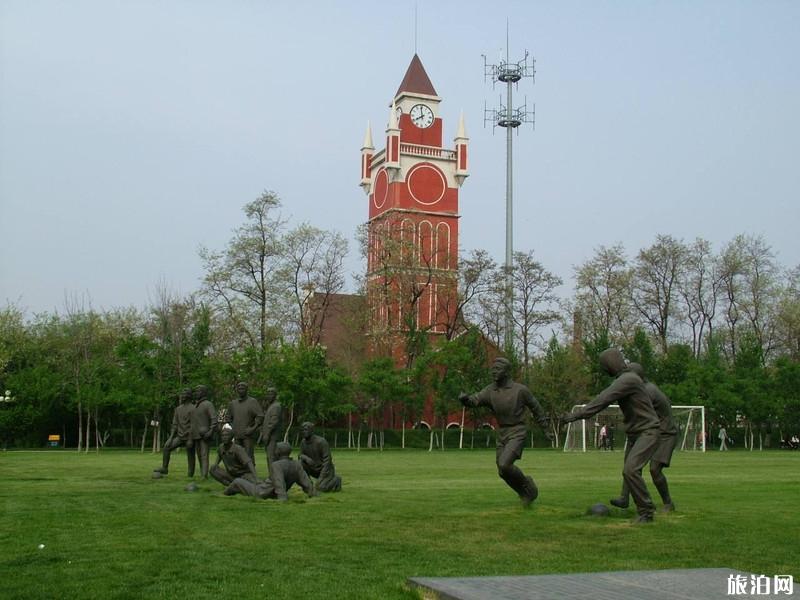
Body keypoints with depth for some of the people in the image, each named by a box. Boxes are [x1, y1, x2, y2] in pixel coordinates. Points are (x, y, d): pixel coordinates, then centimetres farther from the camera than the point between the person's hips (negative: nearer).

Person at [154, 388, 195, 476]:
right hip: (180, 436, 6)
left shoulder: (193, 409, -12)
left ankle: (191, 474, 10)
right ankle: (164, 468, -5)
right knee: (167, 447, -9)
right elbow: (175, 424, 9)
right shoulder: (178, 409, 10)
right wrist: (171, 438, 0)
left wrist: (190, 440, -21)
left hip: (189, 437, -6)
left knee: (190, 456, -2)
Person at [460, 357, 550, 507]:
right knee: (503, 472, 7)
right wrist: (465, 398, -40)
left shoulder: (520, 390, -11)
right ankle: (526, 493, 31)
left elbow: (535, 407, 3)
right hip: (502, 434, 6)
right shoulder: (490, 390, 0)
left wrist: (545, 429, 10)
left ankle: (527, 485, 4)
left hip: (517, 434, -6)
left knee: (504, 465, -22)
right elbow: (474, 400, -15)